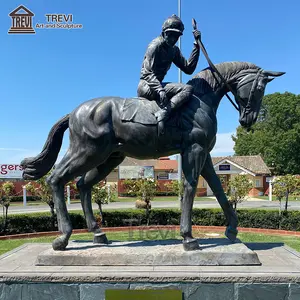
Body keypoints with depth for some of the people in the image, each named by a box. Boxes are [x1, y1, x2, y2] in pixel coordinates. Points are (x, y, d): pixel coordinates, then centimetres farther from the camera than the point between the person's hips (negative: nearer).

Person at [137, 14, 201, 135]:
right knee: (187, 89, -20)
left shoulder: (174, 50, 16)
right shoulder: (155, 45, -7)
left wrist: (196, 45, 5)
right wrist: (160, 91, -33)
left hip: (157, 85, 9)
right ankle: (162, 114, -36)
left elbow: (188, 69, 8)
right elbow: (148, 73, -18)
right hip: (146, 86, -9)